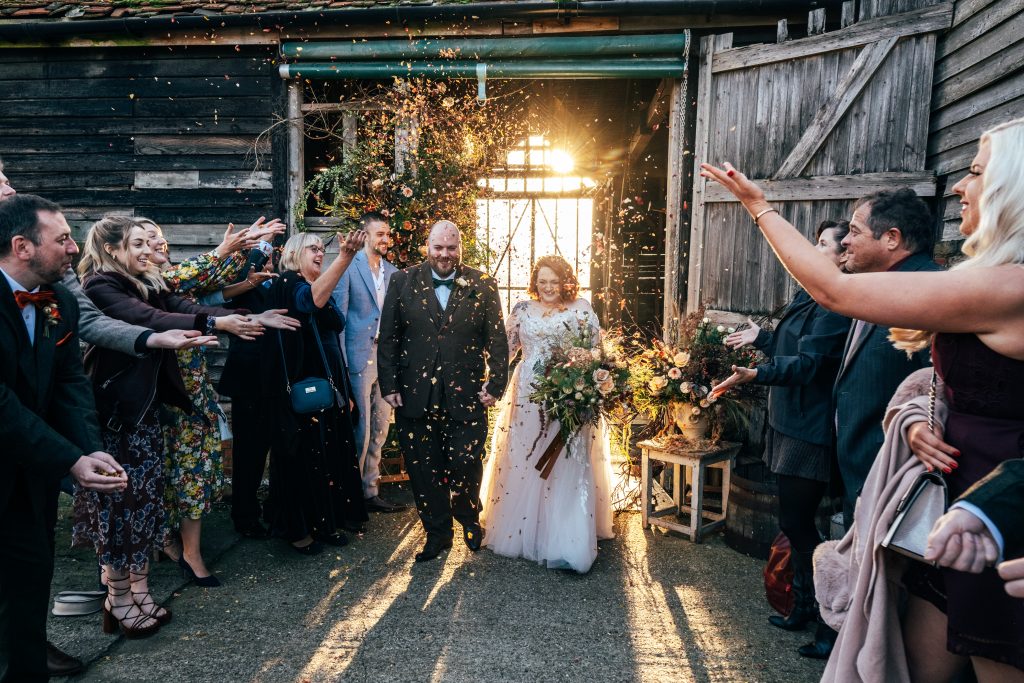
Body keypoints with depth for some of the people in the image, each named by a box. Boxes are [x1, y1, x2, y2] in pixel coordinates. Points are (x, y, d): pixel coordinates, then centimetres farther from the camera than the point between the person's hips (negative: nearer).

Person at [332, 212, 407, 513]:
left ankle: (370, 491, 23)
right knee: (360, 430, -1)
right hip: (360, 356, -6)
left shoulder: (392, 272, 13)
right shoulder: (348, 268, -4)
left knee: (380, 429, 11)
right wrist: (341, 363, -11)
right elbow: (338, 315, -6)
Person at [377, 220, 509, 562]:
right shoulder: (403, 282, 4)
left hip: (466, 395, -1)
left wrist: (496, 384, -5)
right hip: (415, 396, 1)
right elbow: (388, 338, 4)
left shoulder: (482, 285, 2)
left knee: (465, 466, 3)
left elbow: (497, 340, 2)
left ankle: (469, 518, 34)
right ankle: (437, 532, 29)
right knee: (424, 470, 9)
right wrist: (389, 385, -1)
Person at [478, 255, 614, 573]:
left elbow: (595, 350, 1)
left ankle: (565, 543, 1)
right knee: (522, 463, 5)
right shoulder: (522, 310, 9)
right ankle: (521, 531, 22)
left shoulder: (581, 308, 3)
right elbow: (505, 348, 10)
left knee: (566, 466, -3)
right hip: (528, 396, 2)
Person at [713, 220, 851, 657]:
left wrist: (755, 374, -42)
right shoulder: (810, 297, 12)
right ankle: (804, 609, 30)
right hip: (790, 424, 10)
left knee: (797, 523, -2)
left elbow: (807, 362, -28)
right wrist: (760, 339, 35)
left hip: (811, 432, -10)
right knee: (795, 522, 16)